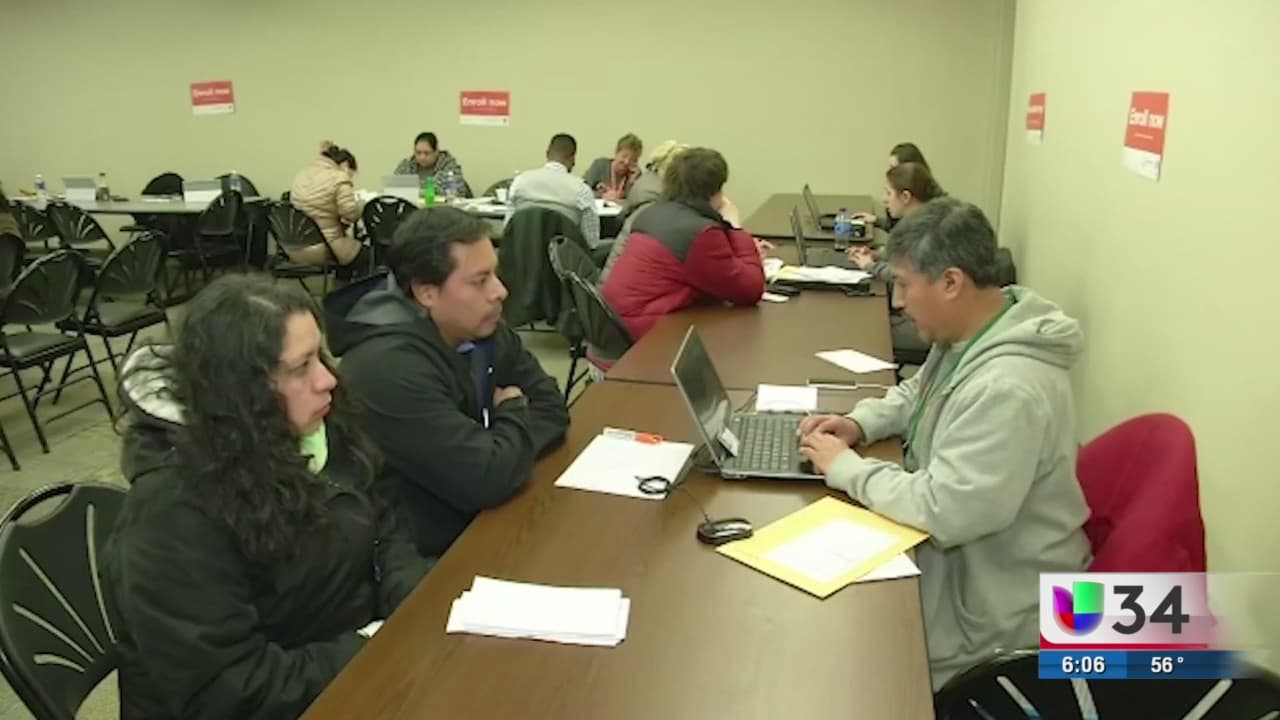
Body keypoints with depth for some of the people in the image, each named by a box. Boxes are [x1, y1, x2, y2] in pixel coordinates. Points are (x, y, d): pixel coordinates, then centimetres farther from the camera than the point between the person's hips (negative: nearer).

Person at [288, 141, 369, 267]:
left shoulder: (301, 174, 9)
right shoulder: (339, 178, -13)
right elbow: (350, 213, -17)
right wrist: (362, 204, 4)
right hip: (325, 251, -8)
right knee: (368, 254, 17)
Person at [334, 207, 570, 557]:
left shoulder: (484, 329, 0)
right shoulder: (390, 367, -27)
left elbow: (552, 409, 4)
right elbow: (486, 479, -28)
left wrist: (510, 429, -17)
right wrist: (514, 415, -9)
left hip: (483, 520, 8)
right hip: (430, 555, -7)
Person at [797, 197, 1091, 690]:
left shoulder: (1007, 387, -34)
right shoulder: (968, 334, -1)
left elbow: (942, 510, -34)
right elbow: (918, 394, 19)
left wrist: (846, 468, -21)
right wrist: (860, 423, 0)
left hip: (993, 598, -9)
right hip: (956, 549, 9)